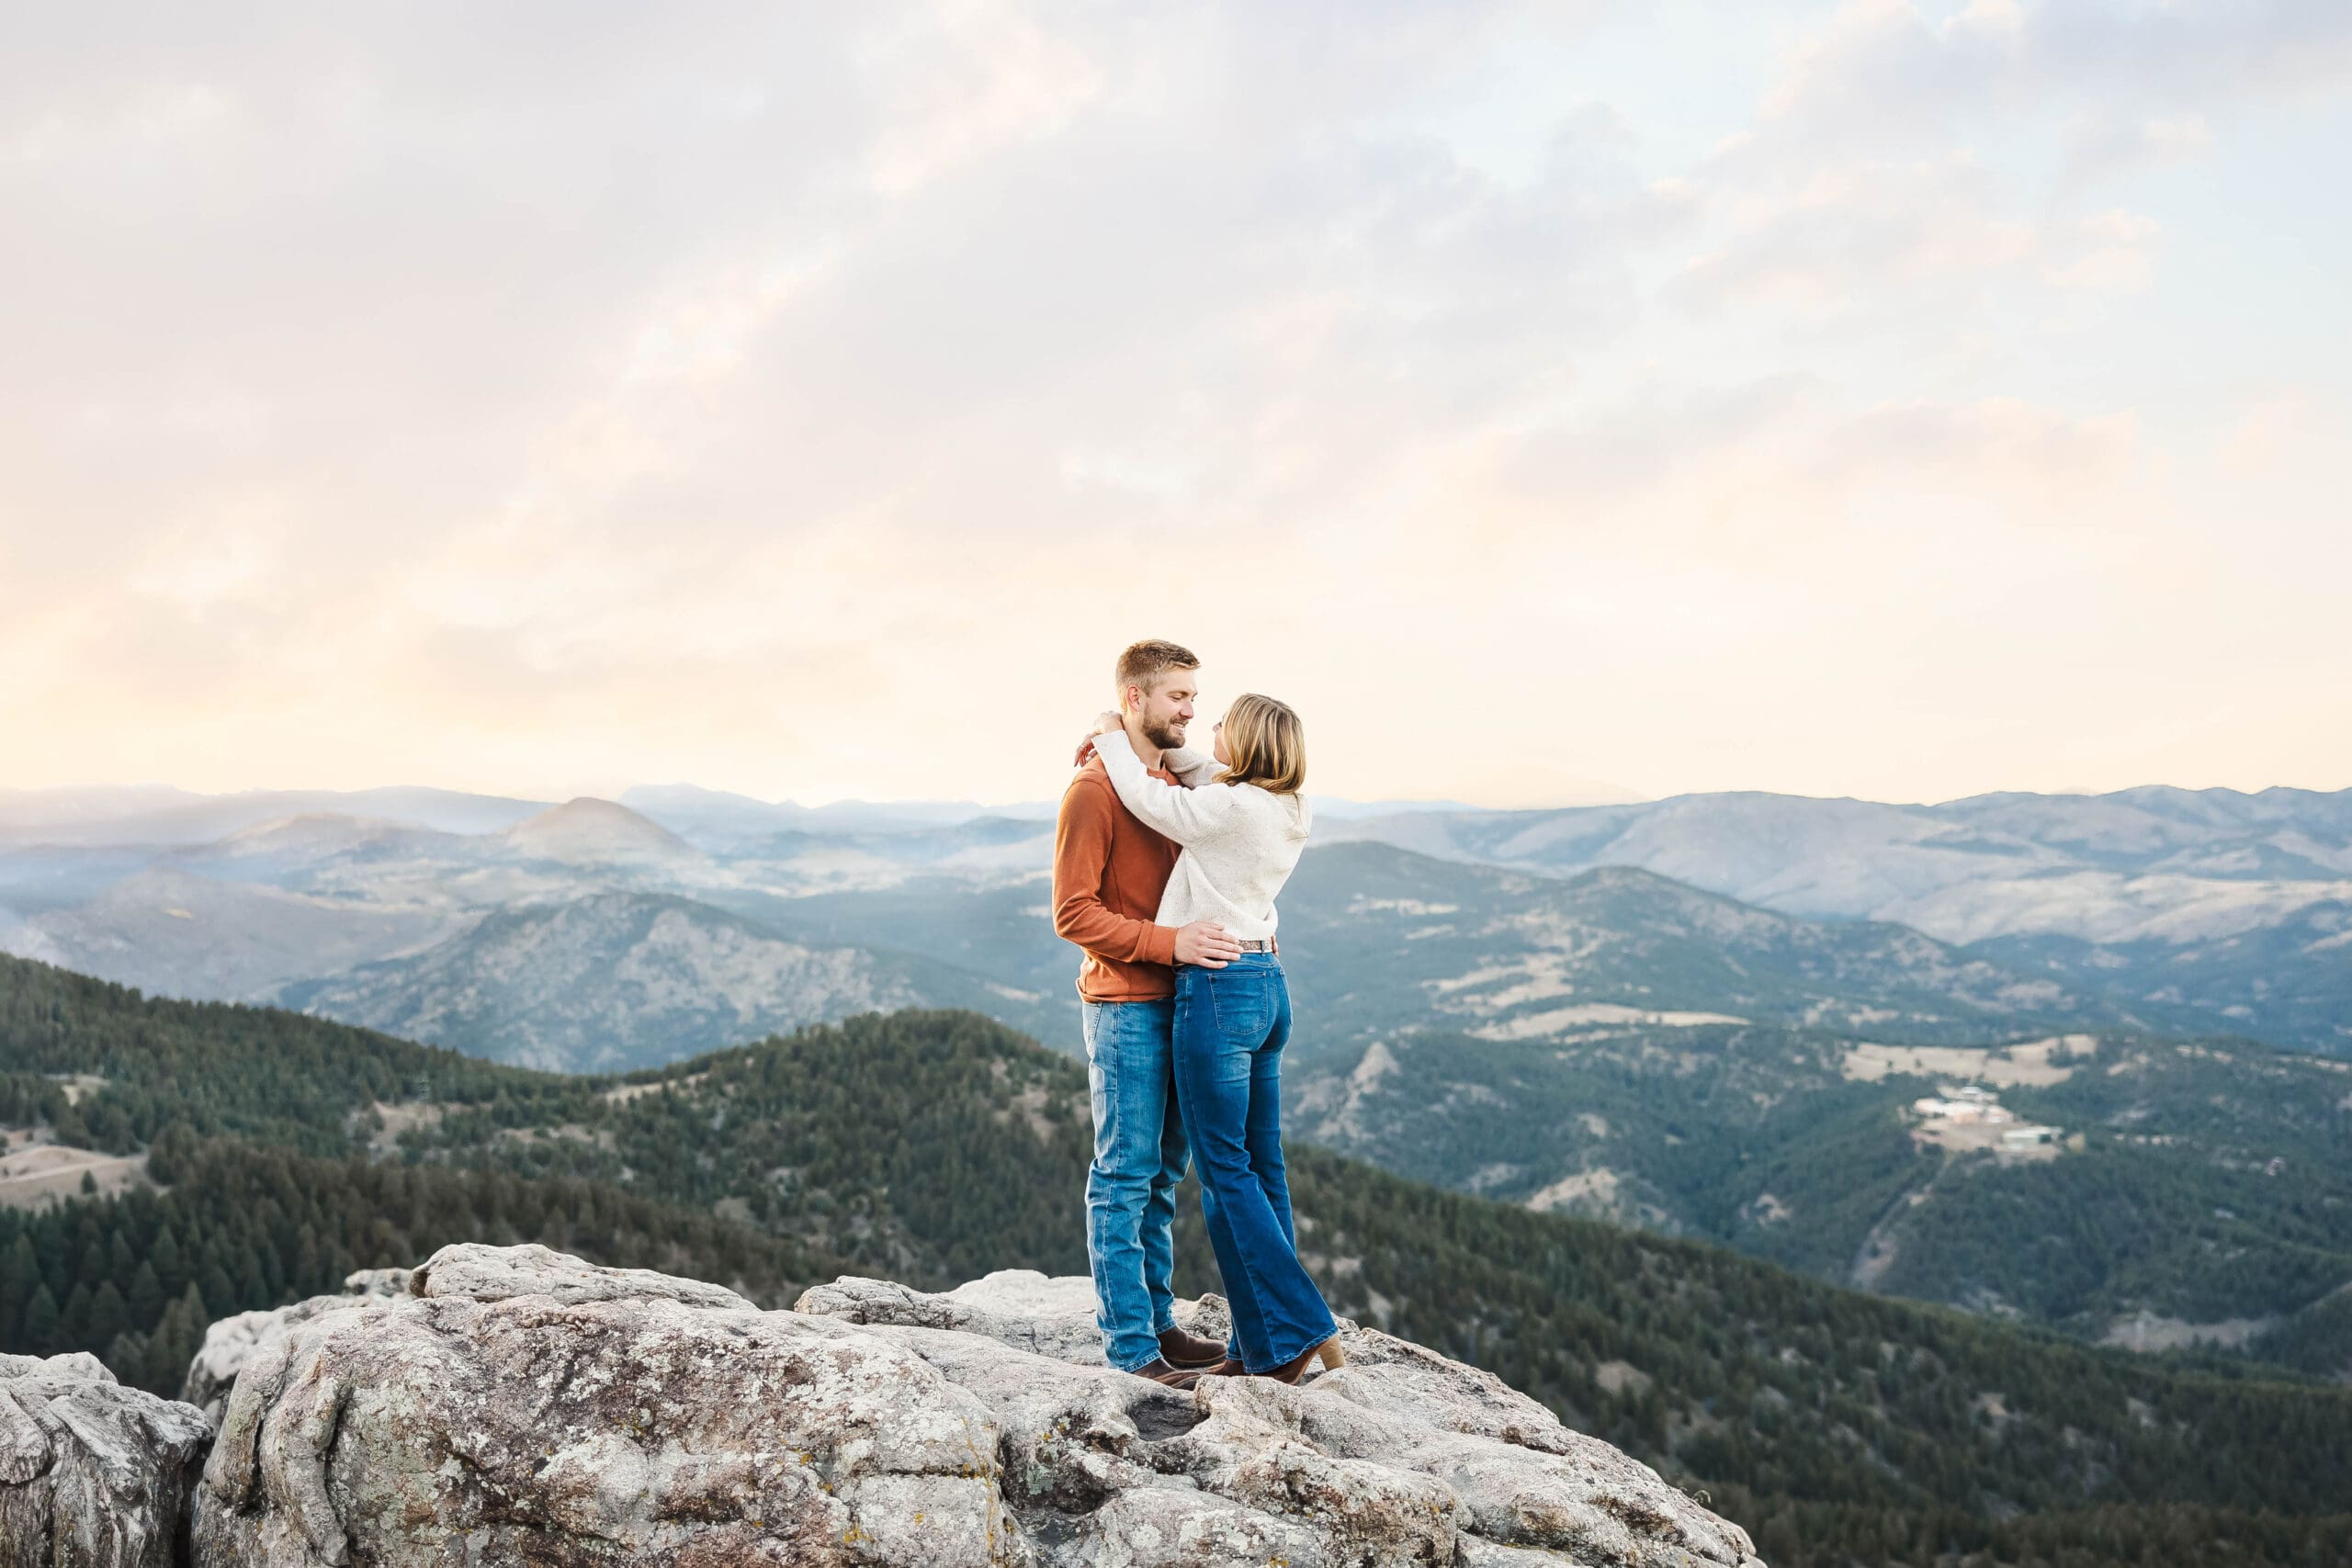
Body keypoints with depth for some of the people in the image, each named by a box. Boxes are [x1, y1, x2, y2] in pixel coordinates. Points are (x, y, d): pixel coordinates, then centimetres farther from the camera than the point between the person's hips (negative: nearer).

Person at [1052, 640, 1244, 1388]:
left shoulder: (1174, 783, 15)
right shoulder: (1094, 789, -11)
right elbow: (1073, 914, -16)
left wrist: (1240, 928, 7)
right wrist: (1171, 942, -22)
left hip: (1176, 1003, 8)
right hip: (1124, 1008, -8)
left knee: (1162, 1174, 13)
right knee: (1125, 1174, -3)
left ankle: (1157, 1322, 22)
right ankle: (1130, 1347, 2)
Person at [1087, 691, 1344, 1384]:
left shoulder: (1233, 807, -17)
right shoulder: (1286, 810, 9)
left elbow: (1149, 800, -5)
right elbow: (1200, 773, 23)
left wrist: (1113, 736, 10)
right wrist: (1141, 745, 13)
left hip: (1217, 987, -9)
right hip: (1267, 983, 9)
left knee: (1225, 1171, -2)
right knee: (1261, 1169, 10)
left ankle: (1295, 1332, -2)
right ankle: (1264, 1347, 15)